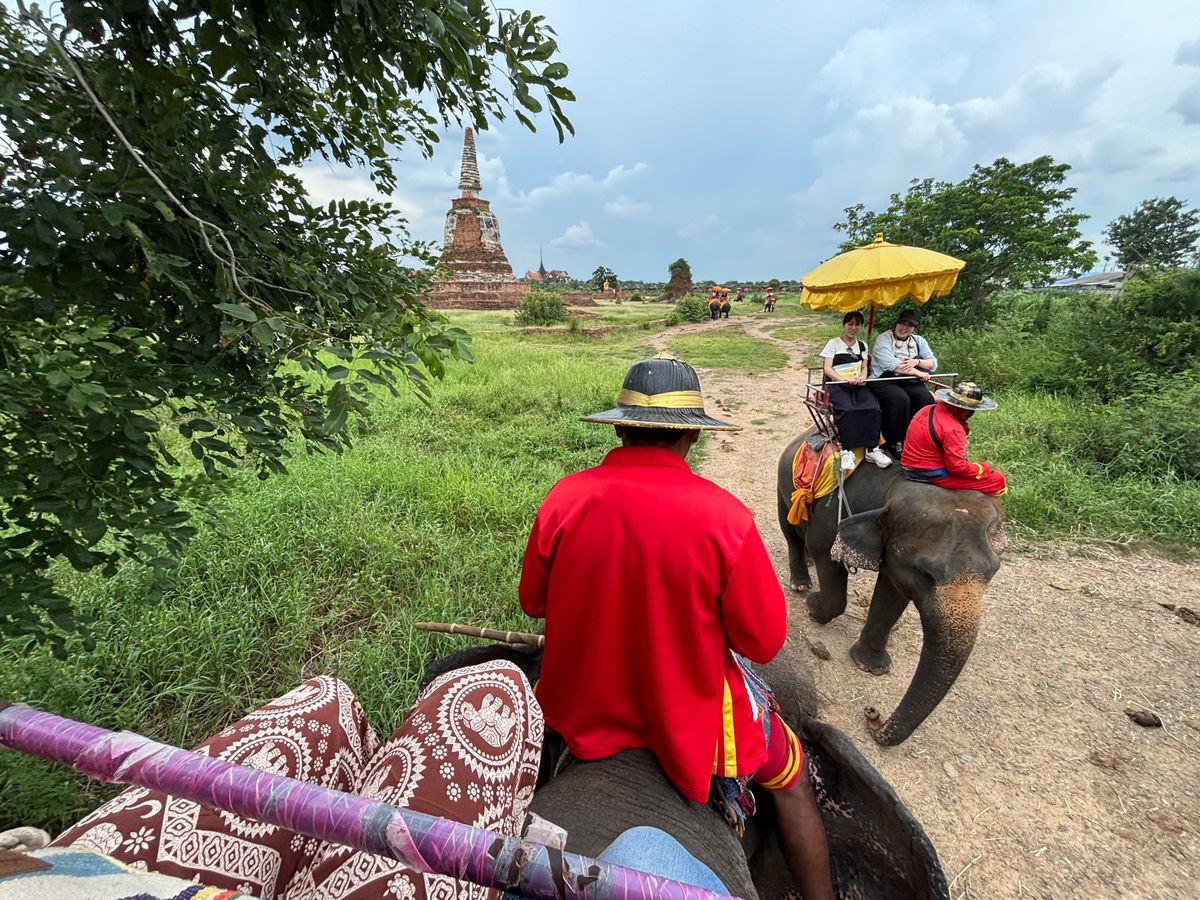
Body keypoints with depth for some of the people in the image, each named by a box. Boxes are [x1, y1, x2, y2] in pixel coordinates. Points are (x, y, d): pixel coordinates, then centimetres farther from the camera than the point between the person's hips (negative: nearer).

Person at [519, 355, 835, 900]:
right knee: (790, 778, 26)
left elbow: (532, 601, -3)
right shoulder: (723, 517, -26)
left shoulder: (564, 498, -18)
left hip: (579, 709, 3)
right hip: (689, 717, -2)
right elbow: (764, 642, -15)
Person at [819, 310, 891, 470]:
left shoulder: (862, 345, 22)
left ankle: (872, 449, -23)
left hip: (858, 385, 4)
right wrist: (846, 379, -17)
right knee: (847, 409, -35)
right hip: (837, 385, -4)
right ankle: (847, 451, -32)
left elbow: (864, 367, 16)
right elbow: (827, 369, -1)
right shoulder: (834, 343, 8)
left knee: (872, 407, -28)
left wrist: (862, 378, -8)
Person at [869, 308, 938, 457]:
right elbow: (891, 364, -19)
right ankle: (893, 442, -16)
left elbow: (934, 364, 11)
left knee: (927, 400, -22)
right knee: (900, 399, -34)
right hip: (883, 381, -5)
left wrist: (917, 362, -11)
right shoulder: (884, 339, -5)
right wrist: (919, 373, -13)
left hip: (908, 381, 5)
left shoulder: (919, 341, 14)